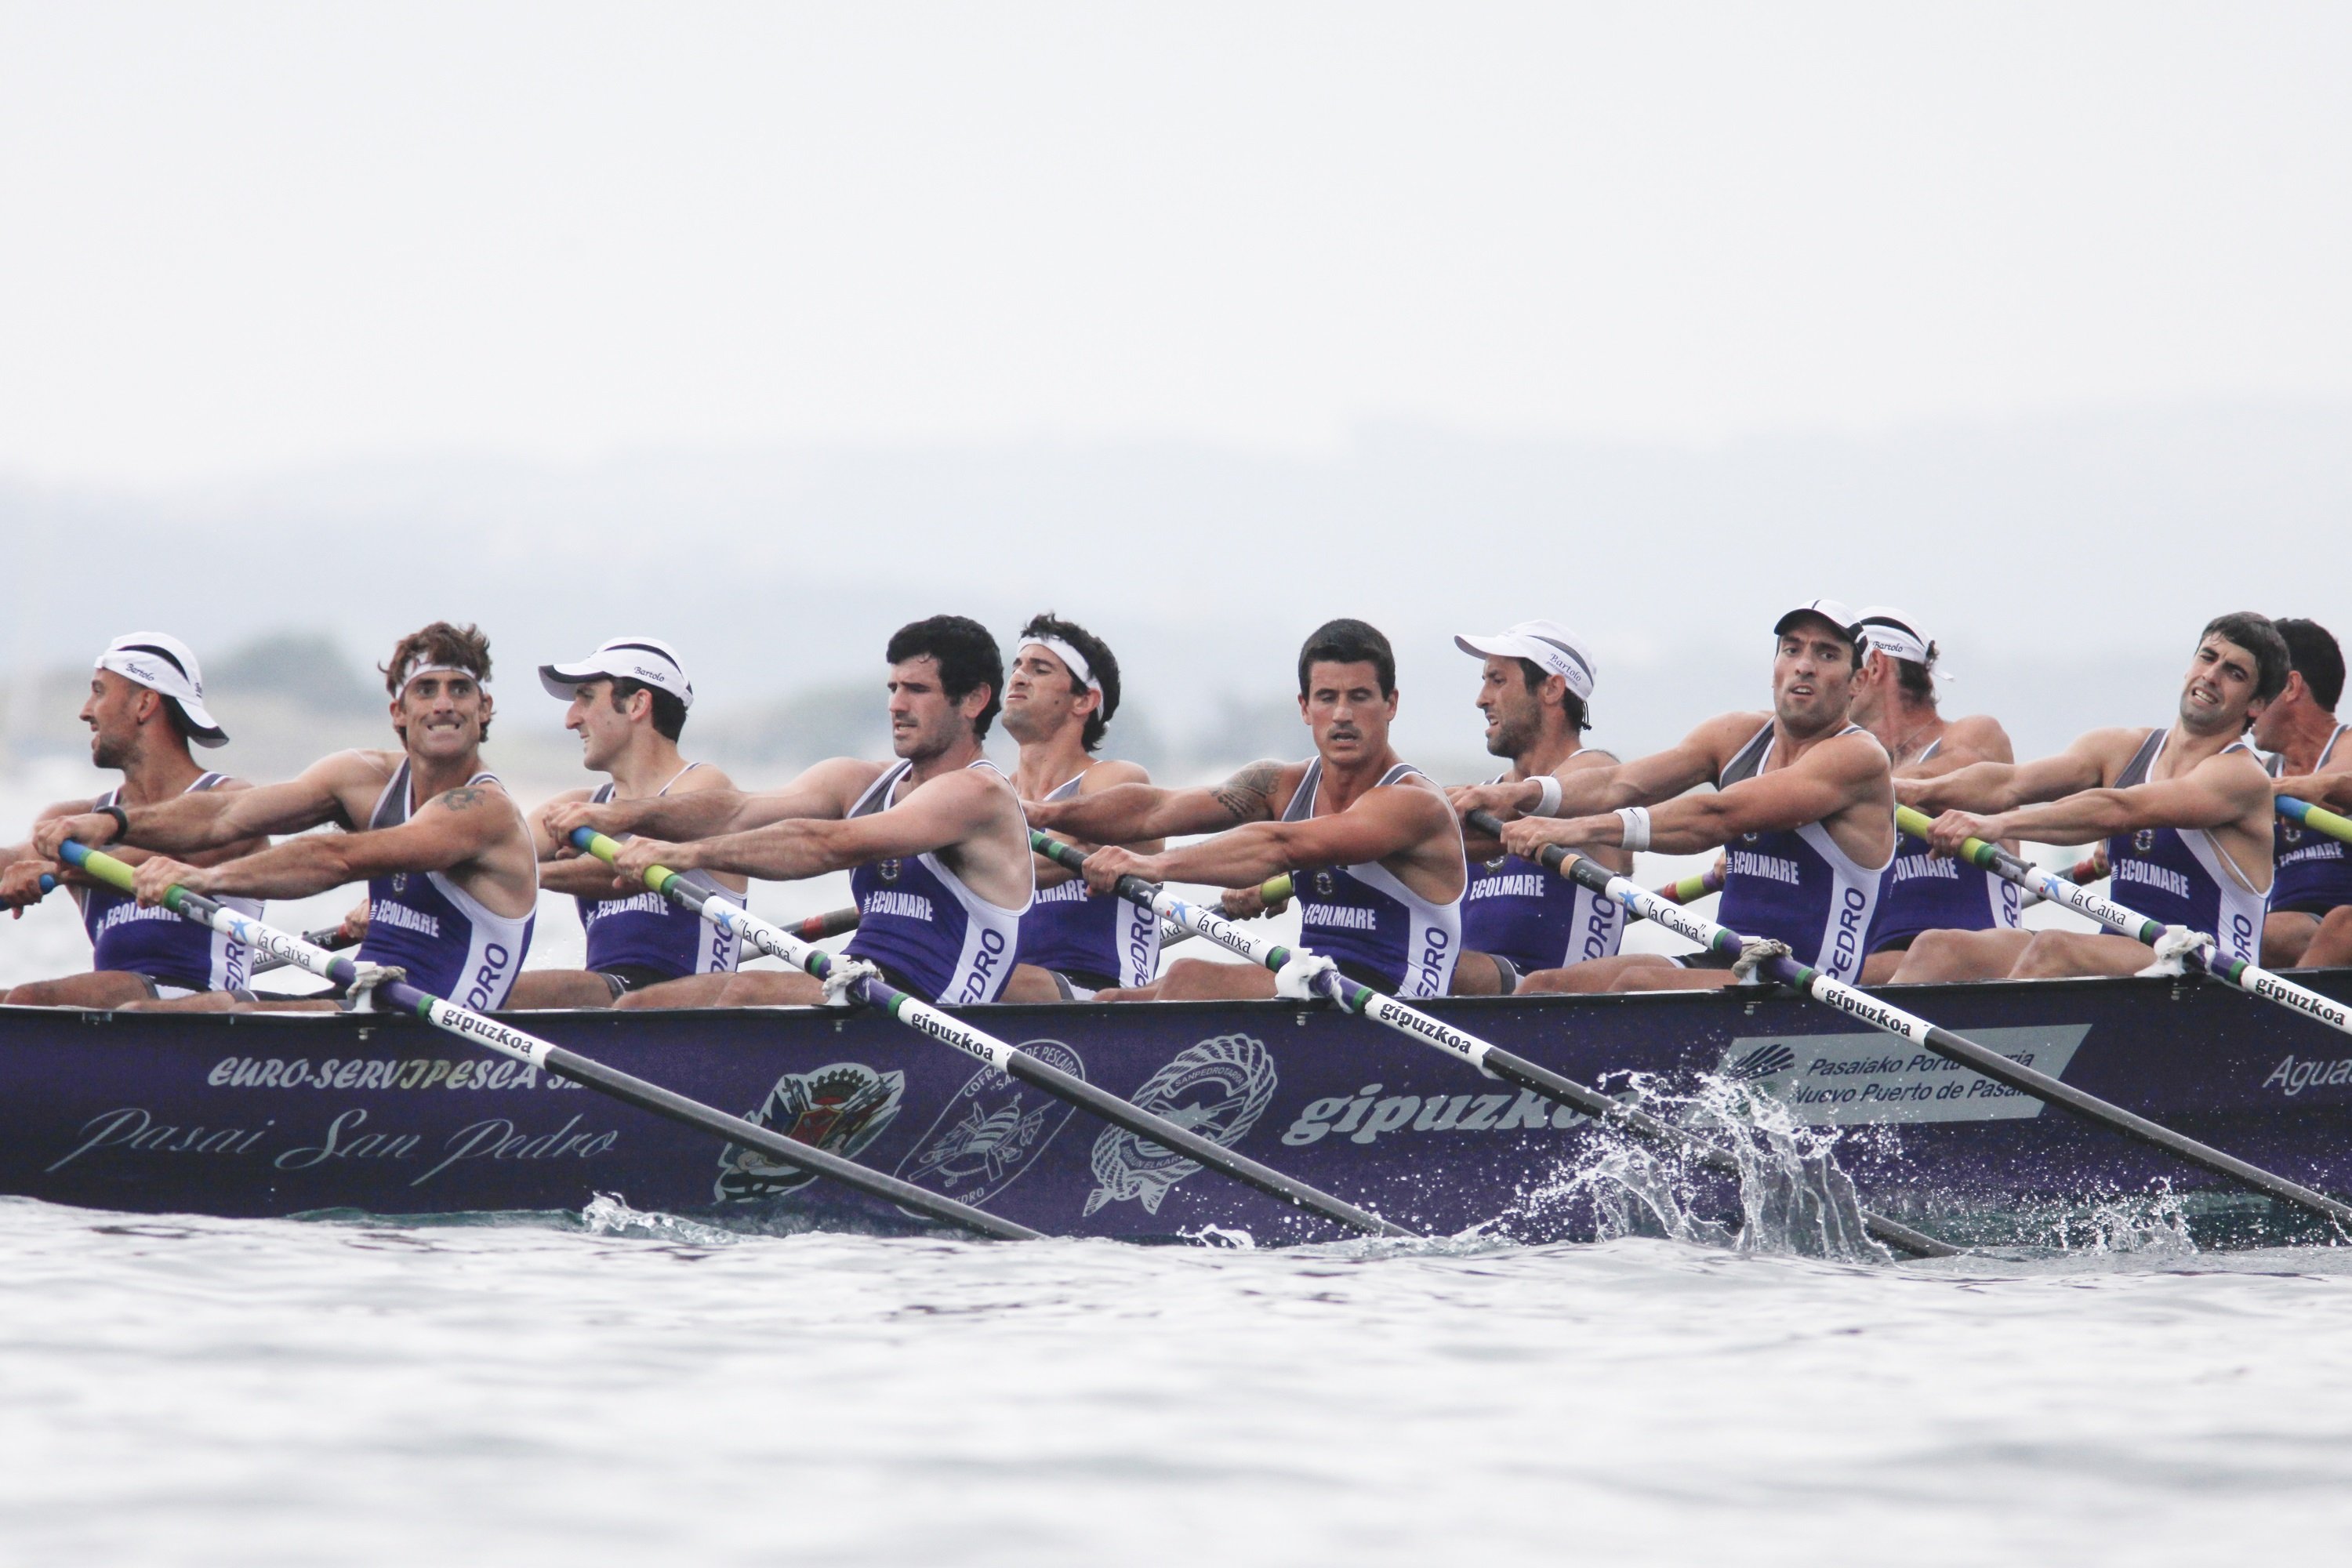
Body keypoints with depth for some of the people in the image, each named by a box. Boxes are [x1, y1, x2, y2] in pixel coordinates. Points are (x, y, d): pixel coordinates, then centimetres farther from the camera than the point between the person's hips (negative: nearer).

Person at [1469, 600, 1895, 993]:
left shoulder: (1859, 757, -11)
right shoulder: (1737, 736, 12)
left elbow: (1719, 816, -23)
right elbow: (1625, 783, -3)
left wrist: (1587, 829, -33)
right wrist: (1526, 794, -23)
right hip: (1725, 962, 8)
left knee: (1639, 985, -30)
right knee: (1543, 988, -8)